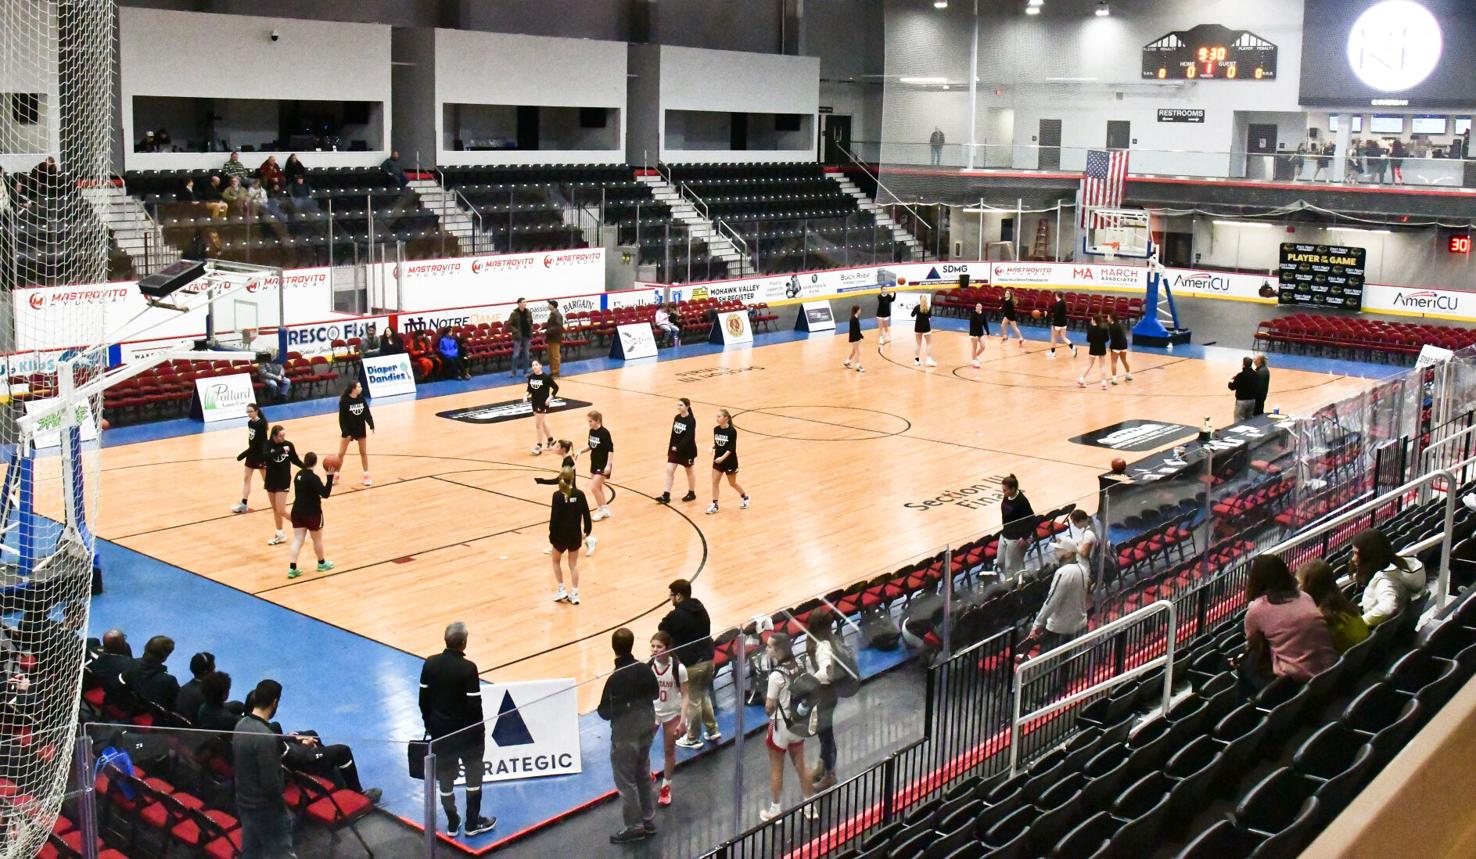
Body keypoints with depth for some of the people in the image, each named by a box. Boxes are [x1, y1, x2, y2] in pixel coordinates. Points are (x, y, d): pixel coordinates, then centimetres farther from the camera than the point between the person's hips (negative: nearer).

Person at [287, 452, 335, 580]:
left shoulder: (298, 475, 5)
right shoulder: (314, 478, -19)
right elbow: (325, 494, -22)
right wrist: (330, 477, -23)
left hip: (297, 511, 6)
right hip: (312, 513, -6)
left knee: (297, 539, 5)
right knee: (317, 539, 15)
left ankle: (292, 568, -3)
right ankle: (322, 563, 33)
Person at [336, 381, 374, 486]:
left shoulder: (361, 398, -6)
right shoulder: (344, 401, -18)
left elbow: (367, 413, 1)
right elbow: (342, 417, -17)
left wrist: (371, 425, -6)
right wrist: (345, 432, -19)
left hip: (360, 429, 4)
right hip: (348, 429, -4)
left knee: (363, 452, 10)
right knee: (341, 453, 5)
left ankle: (366, 475, 20)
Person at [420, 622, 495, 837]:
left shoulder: (430, 663, -7)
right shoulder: (468, 668, -23)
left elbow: (424, 699, 1)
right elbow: (474, 705, -19)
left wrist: (429, 724, 15)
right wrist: (480, 731, -5)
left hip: (440, 729, 4)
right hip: (465, 730, -4)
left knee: (445, 776, 16)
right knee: (474, 775, 15)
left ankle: (452, 824, 26)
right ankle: (473, 823, 22)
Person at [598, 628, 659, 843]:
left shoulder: (614, 679, -25)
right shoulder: (645, 669, -8)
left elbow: (606, 713, -18)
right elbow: (655, 693, 8)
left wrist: (599, 707, 1)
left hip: (625, 737, -6)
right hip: (646, 731, 6)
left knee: (626, 782, 9)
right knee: (644, 776, 22)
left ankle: (634, 827, 19)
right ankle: (649, 820, 33)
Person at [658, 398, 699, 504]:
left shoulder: (691, 420, -17)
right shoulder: (676, 418, 2)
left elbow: (689, 437, -24)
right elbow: (673, 434, 7)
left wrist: (678, 447, -28)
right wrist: (670, 448, 7)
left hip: (687, 450, -6)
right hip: (675, 449, 6)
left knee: (689, 471, 12)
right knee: (669, 470, -2)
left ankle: (692, 493, 29)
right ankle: (666, 495, 0)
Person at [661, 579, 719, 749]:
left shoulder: (676, 615, -17)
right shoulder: (701, 608, 4)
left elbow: (662, 631, -1)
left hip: (691, 664, -7)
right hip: (708, 658, 7)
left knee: (692, 701, 8)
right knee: (704, 696, 24)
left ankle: (693, 739, 21)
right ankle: (713, 731, 31)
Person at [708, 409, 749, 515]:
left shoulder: (732, 431, -18)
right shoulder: (716, 429, -2)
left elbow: (732, 448, -20)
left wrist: (723, 457, -30)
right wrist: (712, 448, -12)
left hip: (730, 461, -5)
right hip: (718, 460, 5)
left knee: (733, 483, 10)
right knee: (715, 482, -2)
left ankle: (745, 497, 36)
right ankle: (715, 505, 5)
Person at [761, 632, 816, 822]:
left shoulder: (776, 675, -26)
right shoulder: (798, 668, -6)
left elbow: (769, 707, -18)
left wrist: (768, 712, 2)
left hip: (781, 725, -6)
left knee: (776, 770, 11)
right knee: (801, 765, 18)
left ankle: (774, 811, 23)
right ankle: (810, 807, 29)